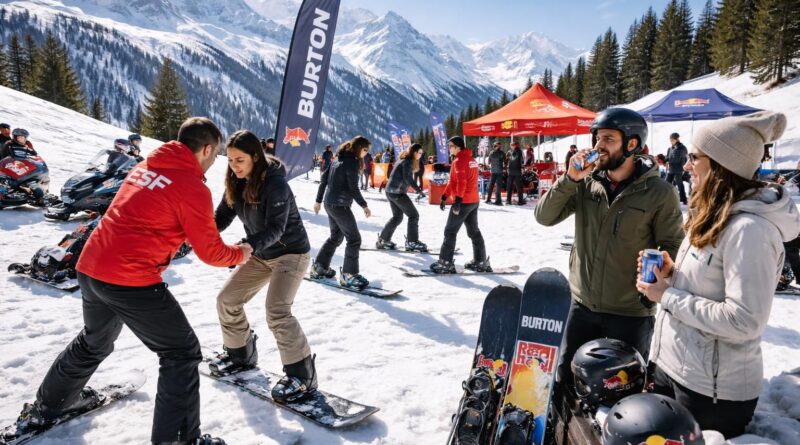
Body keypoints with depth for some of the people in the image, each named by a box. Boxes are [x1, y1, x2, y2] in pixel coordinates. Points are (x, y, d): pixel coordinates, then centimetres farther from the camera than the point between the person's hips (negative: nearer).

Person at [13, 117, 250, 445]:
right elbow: (210, 252, -7)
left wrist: (179, 233, 26)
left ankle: (47, 406, 51)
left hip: (90, 268, 9)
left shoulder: (145, 167, 11)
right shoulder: (193, 188, -13)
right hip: (131, 281, -9)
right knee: (181, 352, 5)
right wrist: (239, 254, 11)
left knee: (94, 342, 32)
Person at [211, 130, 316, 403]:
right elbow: (222, 216, -4)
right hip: (262, 254, 8)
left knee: (277, 312, -22)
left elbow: (275, 228, -32)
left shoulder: (275, 184, -25)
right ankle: (241, 353, 29)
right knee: (227, 300, 7)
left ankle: (303, 375, -9)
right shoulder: (237, 183, -2)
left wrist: (247, 246, -48)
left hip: (291, 252, -8)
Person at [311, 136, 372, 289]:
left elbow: (324, 178, 14)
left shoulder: (339, 159, 12)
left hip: (330, 203, 9)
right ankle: (348, 275, -1)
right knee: (354, 238, -2)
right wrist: (364, 205, -11)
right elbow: (353, 188, -19)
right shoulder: (353, 162, -14)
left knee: (336, 236, 21)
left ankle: (319, 267, 26)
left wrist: (319, 200, 19)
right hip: (340, 205, -9)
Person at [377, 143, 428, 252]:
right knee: (413, 215, -3)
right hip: (397, 192, -10)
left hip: (391, 191, 10)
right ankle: (412, 242, -1)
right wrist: (418, 189, -27)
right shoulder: (408, 161, -12)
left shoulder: (406, 160, 16)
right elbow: (407, 178, -23)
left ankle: (383, 240, 19)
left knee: (397, 217, 18)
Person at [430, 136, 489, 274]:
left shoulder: (459, 160, -12)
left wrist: (458, 201, -27)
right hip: (474, 201, 9)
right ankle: (481, 262, 20)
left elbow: (461, 182, -24)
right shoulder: (470, 159, 17)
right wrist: (444, 197, 23)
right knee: (474, 231, 15)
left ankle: (446, 263, -2)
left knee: (450, 231, -3)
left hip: (463, 202, -9)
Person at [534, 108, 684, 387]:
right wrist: (570, 179, -18)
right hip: (583, 305, 4)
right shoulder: (586, 181, -3)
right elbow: (544, 217, -7)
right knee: (565, 380, 19)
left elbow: (673, 248, -5)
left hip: (631, 313, -3)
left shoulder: (658, 192, -12)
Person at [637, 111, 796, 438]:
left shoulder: (749, 229, -22)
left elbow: (744, 322, -26)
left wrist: (668, 297, -19)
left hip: (712, 387, -9)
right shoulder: (716, 217, 8)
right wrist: (672, 274, -1)